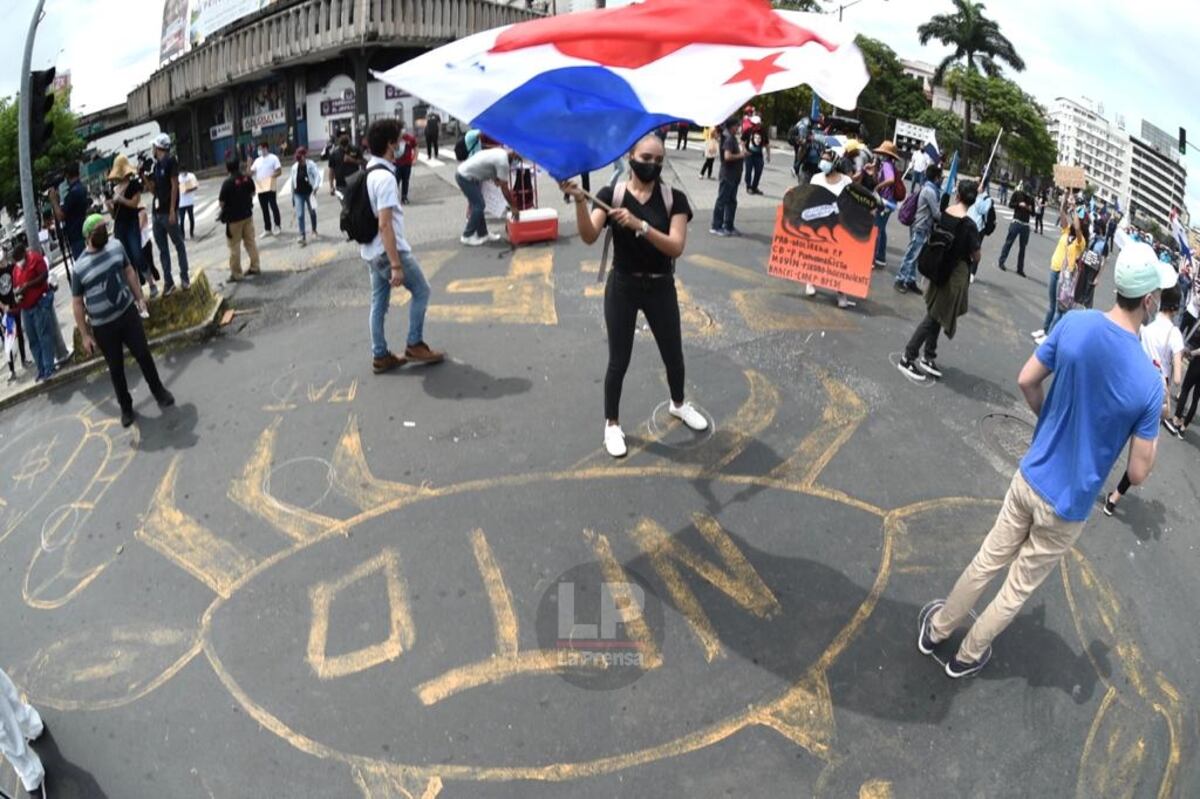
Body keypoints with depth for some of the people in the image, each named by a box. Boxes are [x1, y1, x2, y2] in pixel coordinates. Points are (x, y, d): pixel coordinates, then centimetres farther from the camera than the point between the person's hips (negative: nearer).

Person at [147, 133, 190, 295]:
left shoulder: (170, 161, -6)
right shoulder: (156, 165, 16)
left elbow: (174, 186, -13)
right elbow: (154, 190, 20)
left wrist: (172, 210, -18)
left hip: (168, 212, -8)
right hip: (157, 212, 8)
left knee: (179, 245, 3)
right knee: (162, 249, 8)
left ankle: (184, 277, 10)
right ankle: (168, 281, 12)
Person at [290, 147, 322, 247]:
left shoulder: (311, 165, -8)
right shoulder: (294, 167, 1)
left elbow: (317, 175, -17)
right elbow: (292, 182, 9)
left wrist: (316, 187, -35)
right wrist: (292, 196, 12)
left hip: (309, 192, -2)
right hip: (298, 194, 2)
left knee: (312, 212, 16)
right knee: (300, 215, -8)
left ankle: (314, 230, 42)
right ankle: (303, 237, -11)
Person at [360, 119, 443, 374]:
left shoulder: (368, 172, 9)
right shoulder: (385, 177, -21)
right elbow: (385, 224, -26)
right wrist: (397, 265, -26)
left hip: (372, 251, 9)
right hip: (389, 251, -9)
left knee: (379, 303, 13)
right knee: (421, 291, 7)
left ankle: (380, 356, 19)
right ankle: (415, 346, 11)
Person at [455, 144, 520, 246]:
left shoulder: (500, 153, 12)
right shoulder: (503, 161, -18)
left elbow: (496, 179, 20)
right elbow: (504, 188, -15)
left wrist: (510, 196, 20)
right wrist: (513, 207, -7)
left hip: (463, 173, 10)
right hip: (466, 177, -10)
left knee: (477, 205, 16)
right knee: (478, 206, -4)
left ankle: (482, 234, 24)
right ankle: (467, 236, 3)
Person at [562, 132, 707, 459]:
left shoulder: (673, 198, -7)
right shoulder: (611, 195, -8)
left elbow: (676, 247, -20)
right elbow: (589, 237, -21)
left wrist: (640, 225, -33)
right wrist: (579, 201, -37)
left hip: (661, 288, 2)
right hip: (623, 287, -1)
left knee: (673, 354, 15)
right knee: (619, 360, 5)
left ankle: (678, 404, 45)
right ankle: (612, 424, 25)